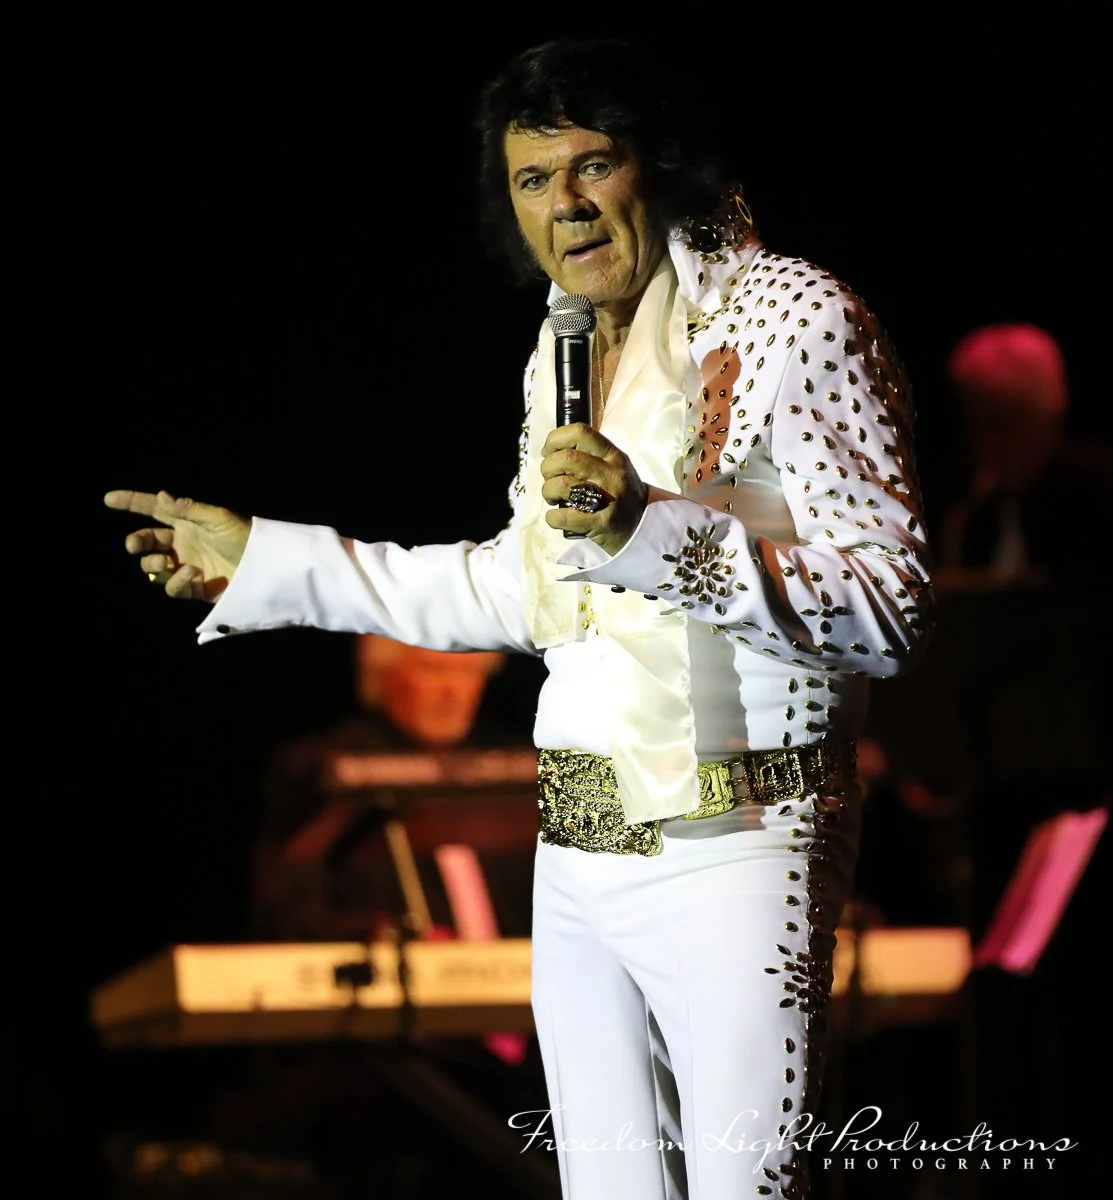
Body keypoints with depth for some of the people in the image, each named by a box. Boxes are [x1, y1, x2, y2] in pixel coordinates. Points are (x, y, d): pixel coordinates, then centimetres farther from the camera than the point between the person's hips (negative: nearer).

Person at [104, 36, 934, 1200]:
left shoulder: (791, 317, -9)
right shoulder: (563, 347, 14)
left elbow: (893, 610, -16)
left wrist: (653, 529, -28)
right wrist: (265, 561, 25)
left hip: (732, 848, -7)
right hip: (577, 848, 7)